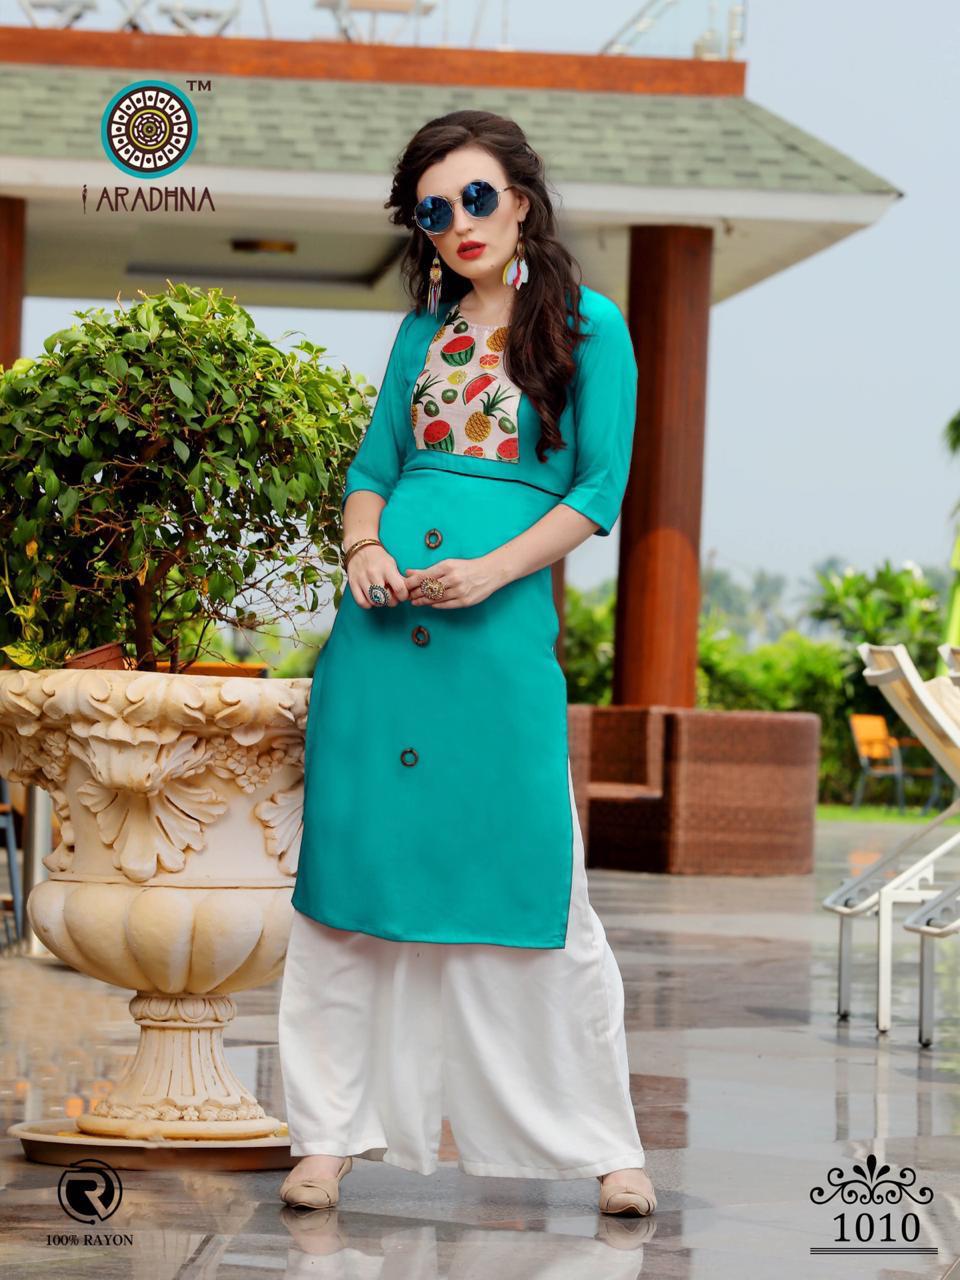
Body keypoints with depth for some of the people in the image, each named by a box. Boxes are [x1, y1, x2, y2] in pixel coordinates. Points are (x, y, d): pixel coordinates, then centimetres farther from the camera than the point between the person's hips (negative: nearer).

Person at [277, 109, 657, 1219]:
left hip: (504, 625, -4)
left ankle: (605, 1144, 6)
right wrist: (363, 547, -5)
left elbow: (600, 490, -2)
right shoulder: (422, 333, 16)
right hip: (382, 620, 4)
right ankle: (332, 1130, 9)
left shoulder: (588, 327, 4)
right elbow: (370, 467, 17)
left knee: (535, 876, -4)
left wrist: (492, 570, -13)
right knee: (355, 861, 2)